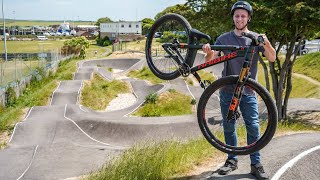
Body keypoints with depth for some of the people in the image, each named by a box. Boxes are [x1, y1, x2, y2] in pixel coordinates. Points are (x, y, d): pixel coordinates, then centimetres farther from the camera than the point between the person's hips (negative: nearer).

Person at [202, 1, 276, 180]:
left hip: (248, 91, -1)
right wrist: (209, 52, -29)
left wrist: (266, 43, -31)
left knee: (253, 126, -5)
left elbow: (272, 58, -10)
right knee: (229, 127, 8)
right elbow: (210, 60, -5)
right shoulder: (224, 38, 4)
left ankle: (256, 164, 4)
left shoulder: (256, 38, 2)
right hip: (227, 90, 2)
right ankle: (232, 160, 22)